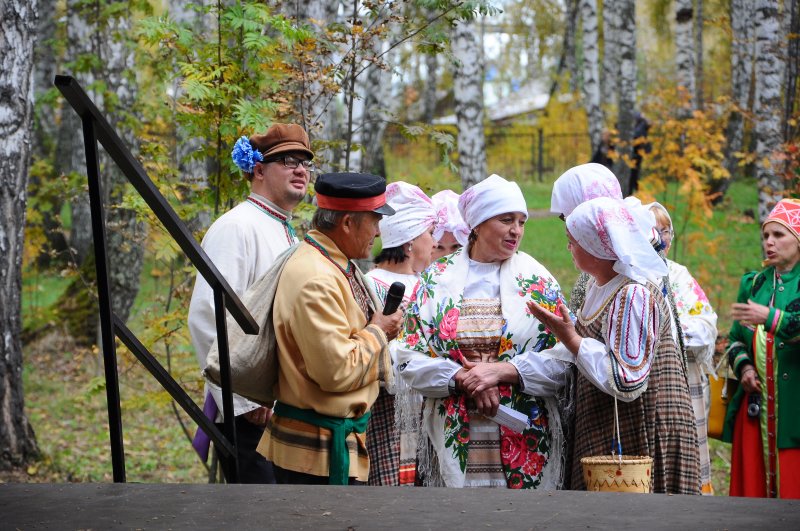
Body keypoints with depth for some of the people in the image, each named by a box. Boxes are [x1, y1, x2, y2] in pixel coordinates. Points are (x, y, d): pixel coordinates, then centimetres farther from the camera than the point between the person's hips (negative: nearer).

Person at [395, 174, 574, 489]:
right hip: (453, 437, 0)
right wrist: (463, 379, -14)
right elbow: (411, 359, 1)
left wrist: (501, 371, -14)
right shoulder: (437, 279, 7)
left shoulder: (538, 282, 6)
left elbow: (562, 360, -2)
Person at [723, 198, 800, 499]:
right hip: (756, 406, 5)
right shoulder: (754, 284, 17)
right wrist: (743, 365, 1)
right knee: (753, 484, 2)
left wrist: (771, 318, -26)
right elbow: (736, 337, 19)